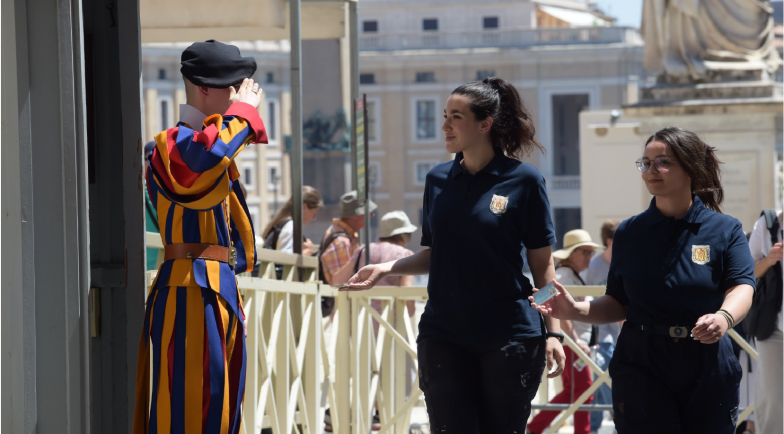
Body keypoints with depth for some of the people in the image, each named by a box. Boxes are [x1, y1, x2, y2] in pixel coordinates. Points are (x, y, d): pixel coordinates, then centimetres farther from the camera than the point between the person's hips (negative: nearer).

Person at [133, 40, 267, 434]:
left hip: (219, 293, 10)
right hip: (190, 294, -10)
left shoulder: (212, 140, 21)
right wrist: (244, 111, -19)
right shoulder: (173, 143, -11)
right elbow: (207, 154, -37)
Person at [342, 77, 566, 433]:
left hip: (509, 336, -3)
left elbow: (542, 263, -1)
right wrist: (385, 268, 0)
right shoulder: (438, 180, 8)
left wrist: (553, 332, -6)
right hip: (444, 335, 3)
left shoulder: (523, 180, -4)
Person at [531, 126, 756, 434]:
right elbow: (619, 304, 10)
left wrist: (724, 317, -35)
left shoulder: (725, 229, 1)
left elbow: (742, 287, -13)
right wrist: (576, 310, -9)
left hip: (707, 372, -1)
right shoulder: (629, 233, 9)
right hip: (642, 368, 1)